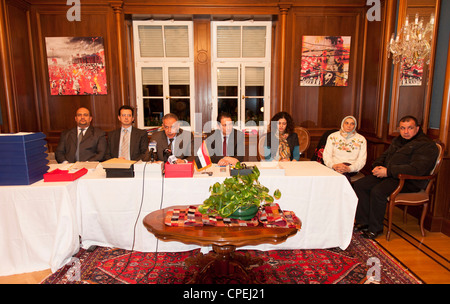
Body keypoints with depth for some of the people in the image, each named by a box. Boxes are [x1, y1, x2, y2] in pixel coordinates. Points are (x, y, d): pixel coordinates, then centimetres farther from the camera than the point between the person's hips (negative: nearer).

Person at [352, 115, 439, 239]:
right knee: (358, 185, -10)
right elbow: (384, 155, 28)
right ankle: (363, 221, -5)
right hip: (388, 175, 9)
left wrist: (388, 171, -22)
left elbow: (416, 169, -22)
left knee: (377, 191, -32)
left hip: (409, 181, -8)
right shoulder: (397, 140, 19)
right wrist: (377, 166, 3)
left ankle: (375, 228, -14)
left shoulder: (426, 145, -9)